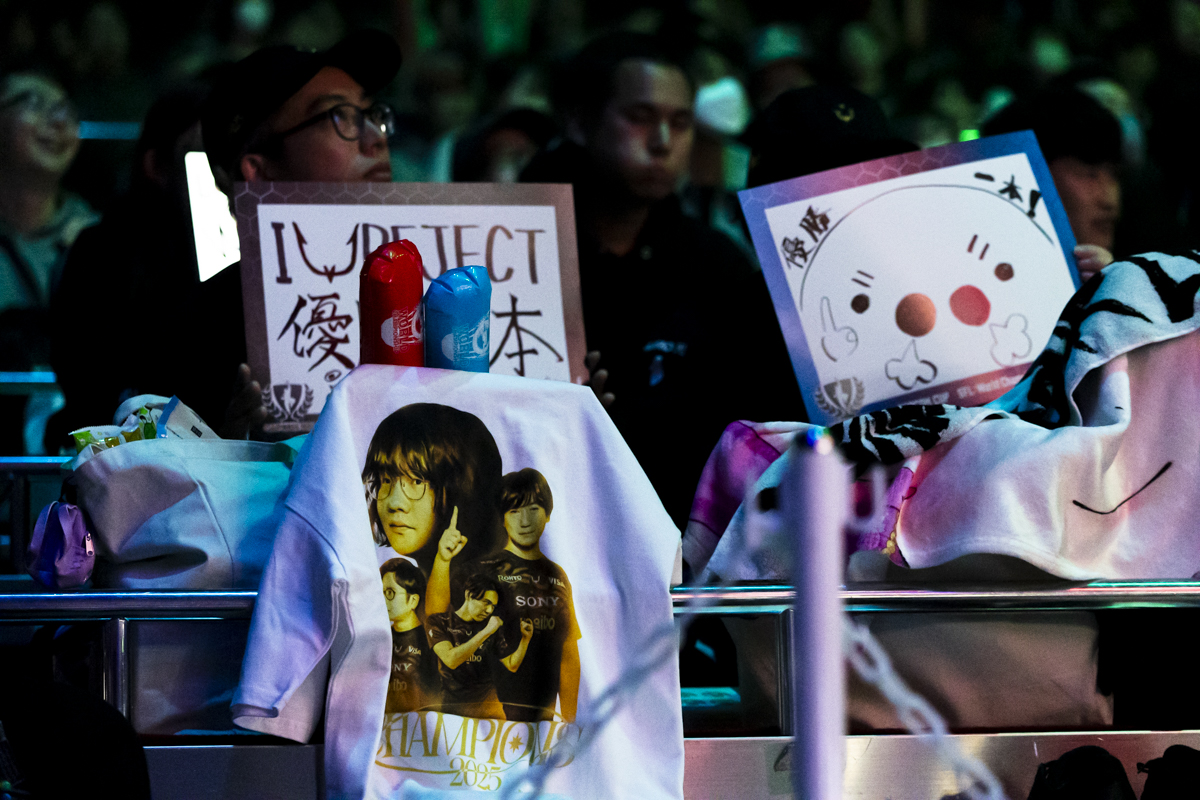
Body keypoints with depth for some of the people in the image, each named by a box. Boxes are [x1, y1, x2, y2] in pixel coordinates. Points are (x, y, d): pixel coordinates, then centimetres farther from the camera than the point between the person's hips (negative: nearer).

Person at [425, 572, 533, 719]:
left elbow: (512, 665, 11)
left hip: (487, 705, 3)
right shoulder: (438, 622, -2)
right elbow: (451, 660, -19)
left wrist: (526, 638, -3)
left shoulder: (491, 626, 9)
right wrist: (486, 632, -20)